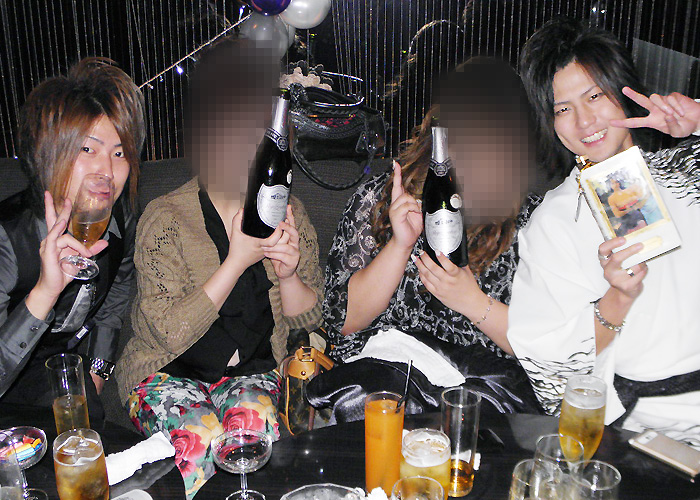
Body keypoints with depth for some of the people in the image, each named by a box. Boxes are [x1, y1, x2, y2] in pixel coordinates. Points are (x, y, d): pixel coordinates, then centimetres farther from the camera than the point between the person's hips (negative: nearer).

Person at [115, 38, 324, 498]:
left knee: (253, 423, -29)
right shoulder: (165, 218, -11)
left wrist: (288, 274, -18)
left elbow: (309, 319, 4)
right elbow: (171, 333, -19)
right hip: (170, 373, -1)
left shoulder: (289, 213, 0)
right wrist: (239, 260, -25)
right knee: (202, 436, -30)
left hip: (254, 371, 2)